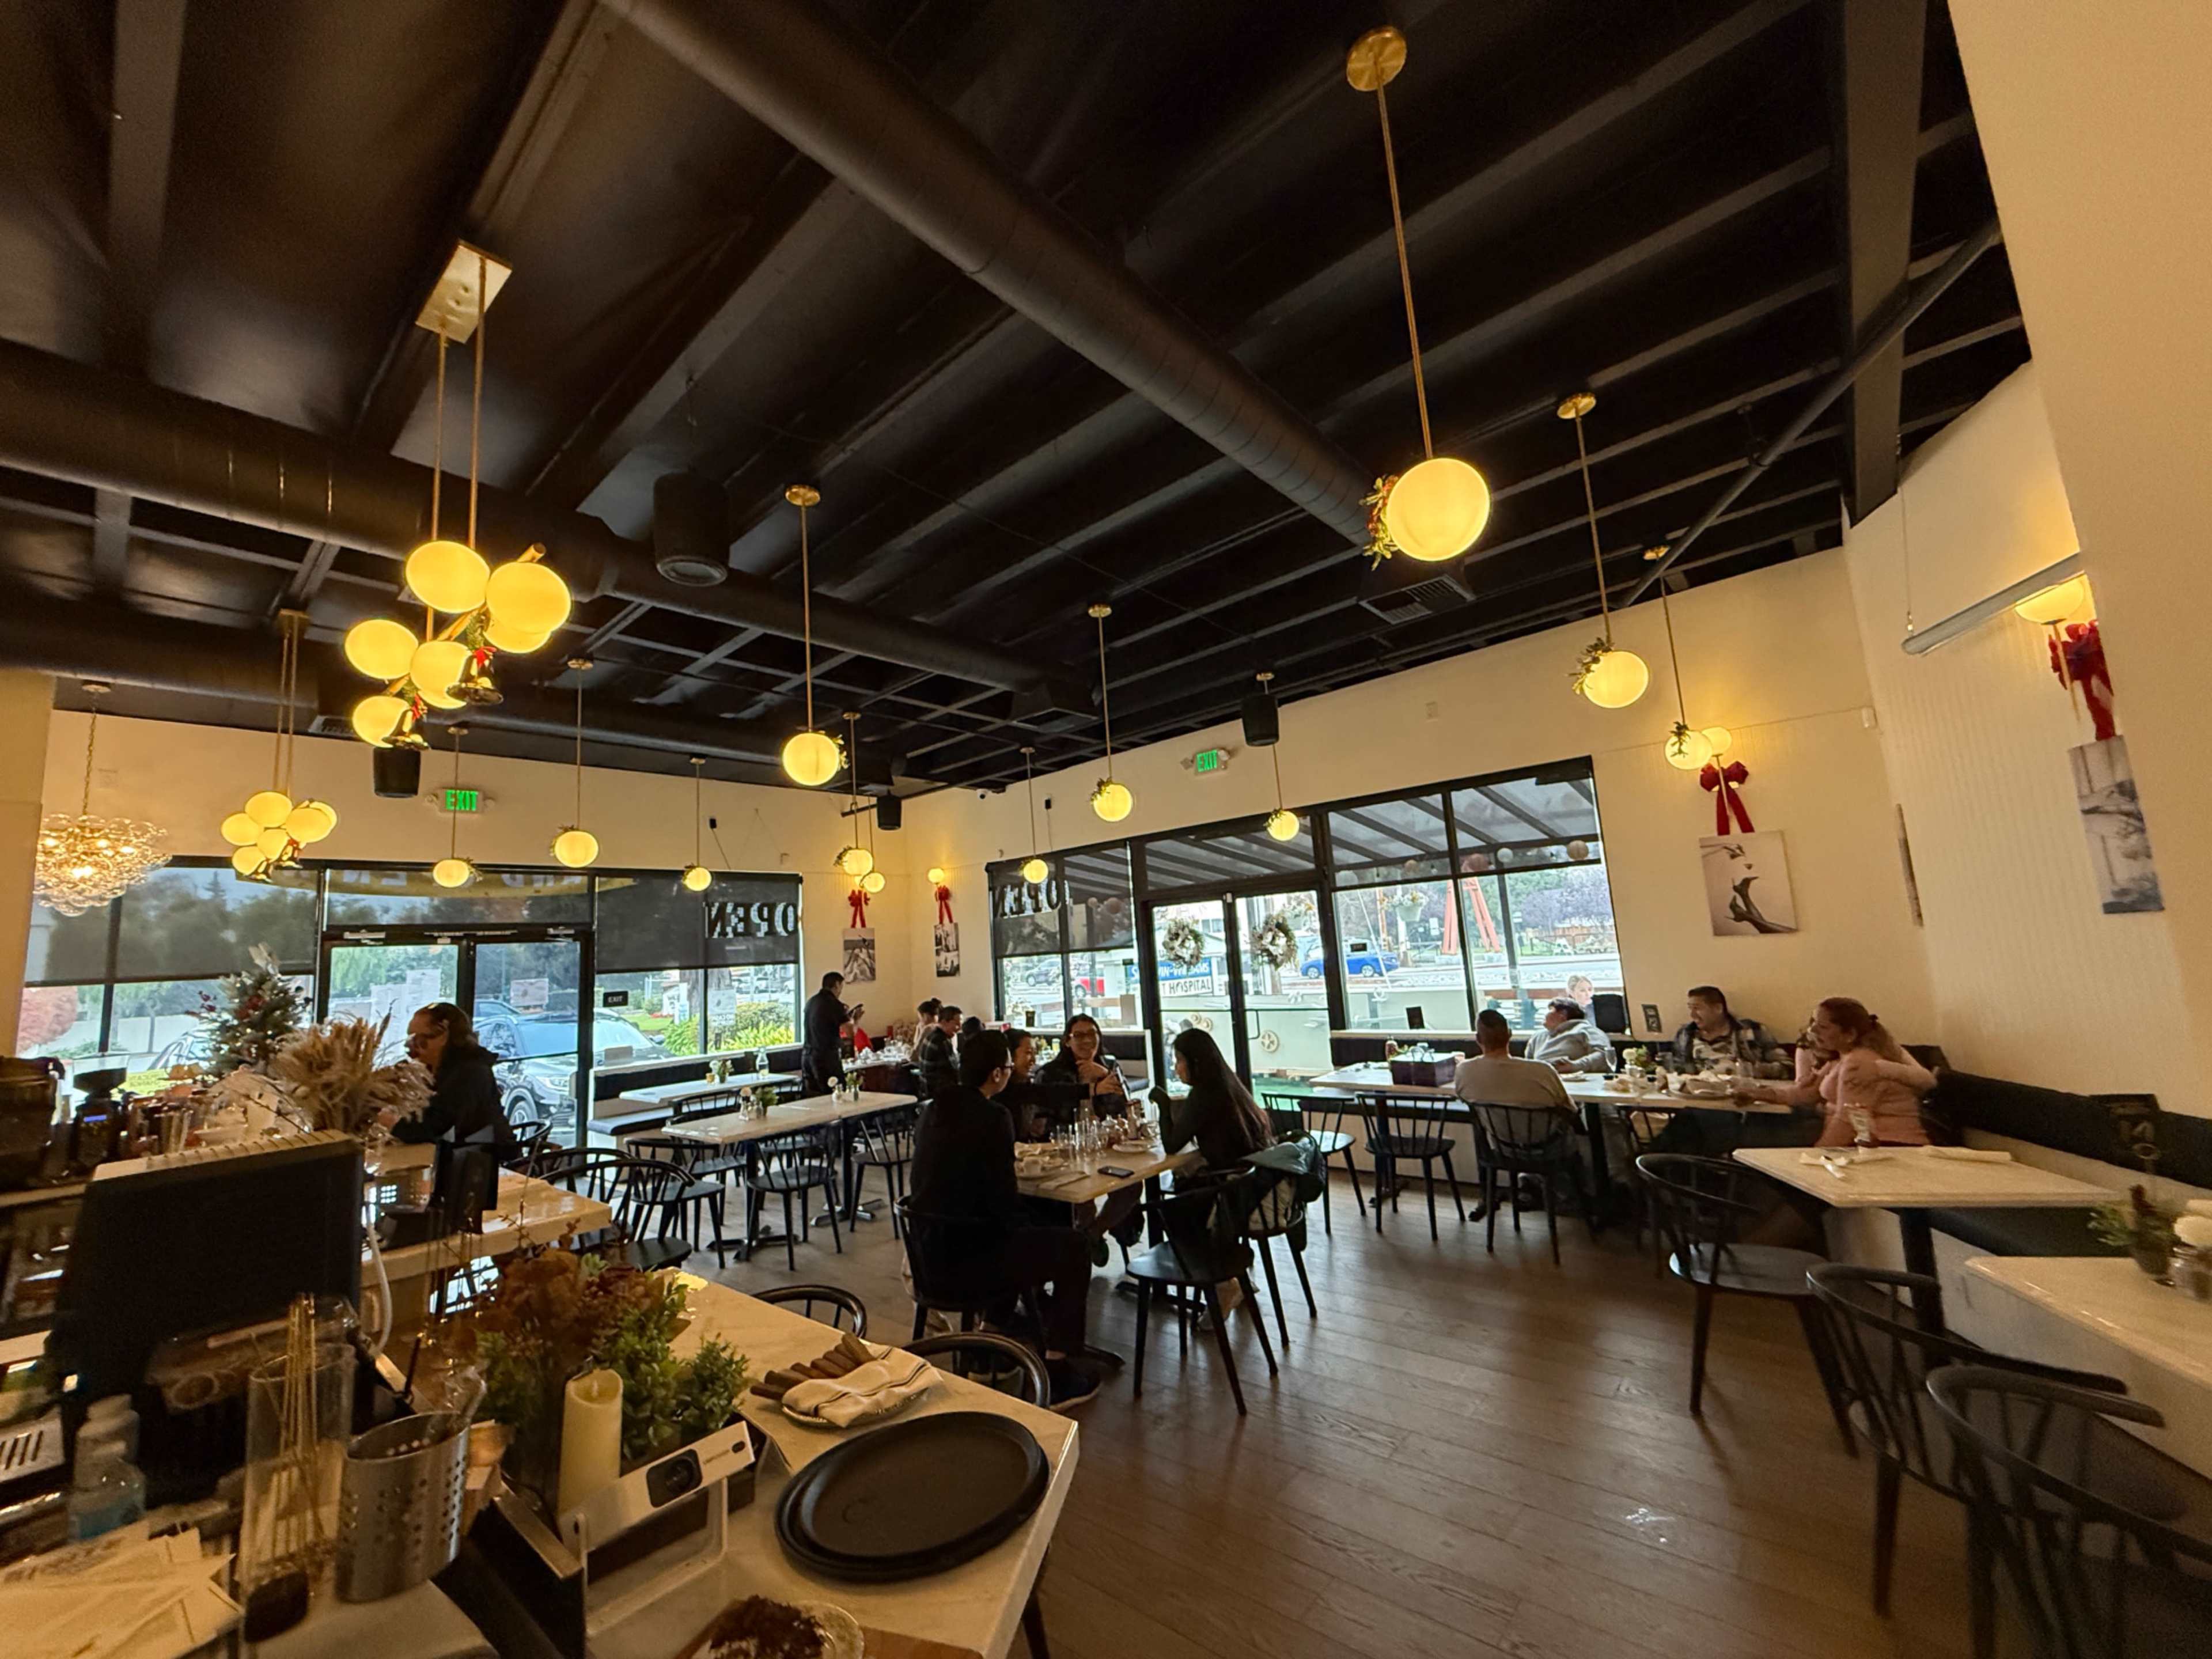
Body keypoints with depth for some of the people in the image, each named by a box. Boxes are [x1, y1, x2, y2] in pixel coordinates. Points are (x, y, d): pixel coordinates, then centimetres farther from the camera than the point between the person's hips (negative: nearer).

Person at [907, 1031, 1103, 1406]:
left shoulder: (933, 1109, 4)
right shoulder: (992, 1117, -20)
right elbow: (1004, 1197, -20)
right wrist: (1030, 1224, 1)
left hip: (931, 1247, 9)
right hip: (968, 1252, -9)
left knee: (1021, 1235, 31)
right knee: (1074, 1248, 4)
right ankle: (1057, 1372, 10)